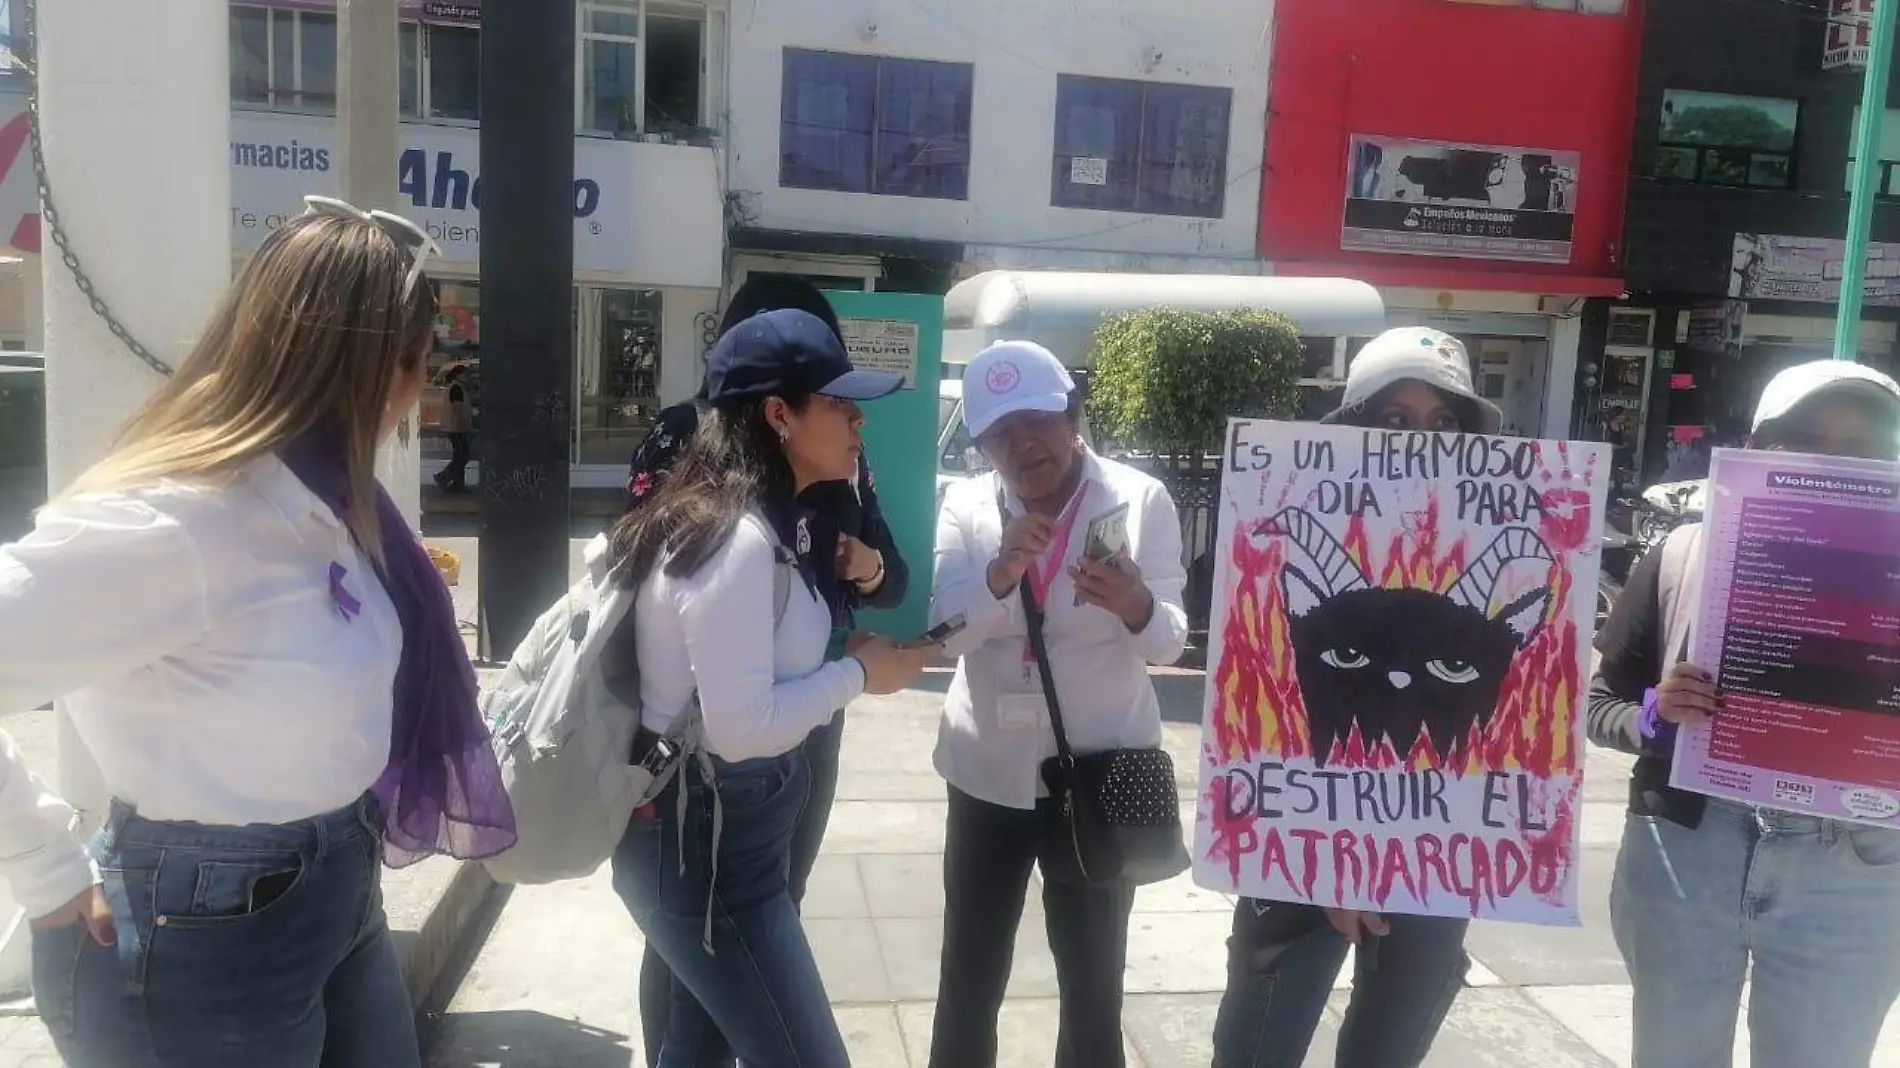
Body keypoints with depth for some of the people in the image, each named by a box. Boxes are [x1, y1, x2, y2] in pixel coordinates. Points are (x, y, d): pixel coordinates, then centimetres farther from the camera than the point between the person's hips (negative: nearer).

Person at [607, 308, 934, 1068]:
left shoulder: (752, 521, 7)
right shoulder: (738, 540, -24)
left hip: (711, 830, 10)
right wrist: (858, 672, -15)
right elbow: (741, 728, -26)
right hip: (705, 845, -10)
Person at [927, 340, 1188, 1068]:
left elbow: (1170, 641, -12)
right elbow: (938, 637, -13)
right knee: (969, 974, 12)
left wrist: (1136, 606, -34)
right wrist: (998, 575, -31)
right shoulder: (965, 507, -4)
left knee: (1094, 977, 13)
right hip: (988, 772, 1)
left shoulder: (1141, 499, -8)